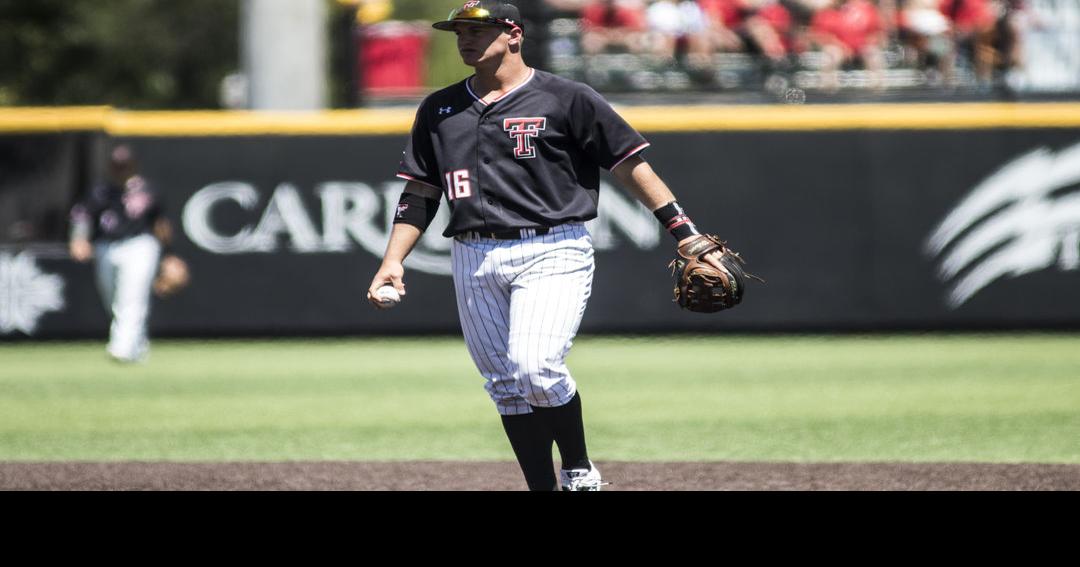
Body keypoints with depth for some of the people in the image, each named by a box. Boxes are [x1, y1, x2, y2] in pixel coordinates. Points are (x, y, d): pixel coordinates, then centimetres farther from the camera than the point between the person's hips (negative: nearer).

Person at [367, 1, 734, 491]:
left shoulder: (566, 99, 0)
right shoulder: (439, 110, 15)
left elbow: (631, 166, -1)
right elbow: (419, 194, 18)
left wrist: (686, 235, -8)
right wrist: (392, 261, 6)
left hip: (552, 253, -5)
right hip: (473, 261, 5)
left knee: (534, 368, -20)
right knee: (506, 387, 2)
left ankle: (579, 470, 1)